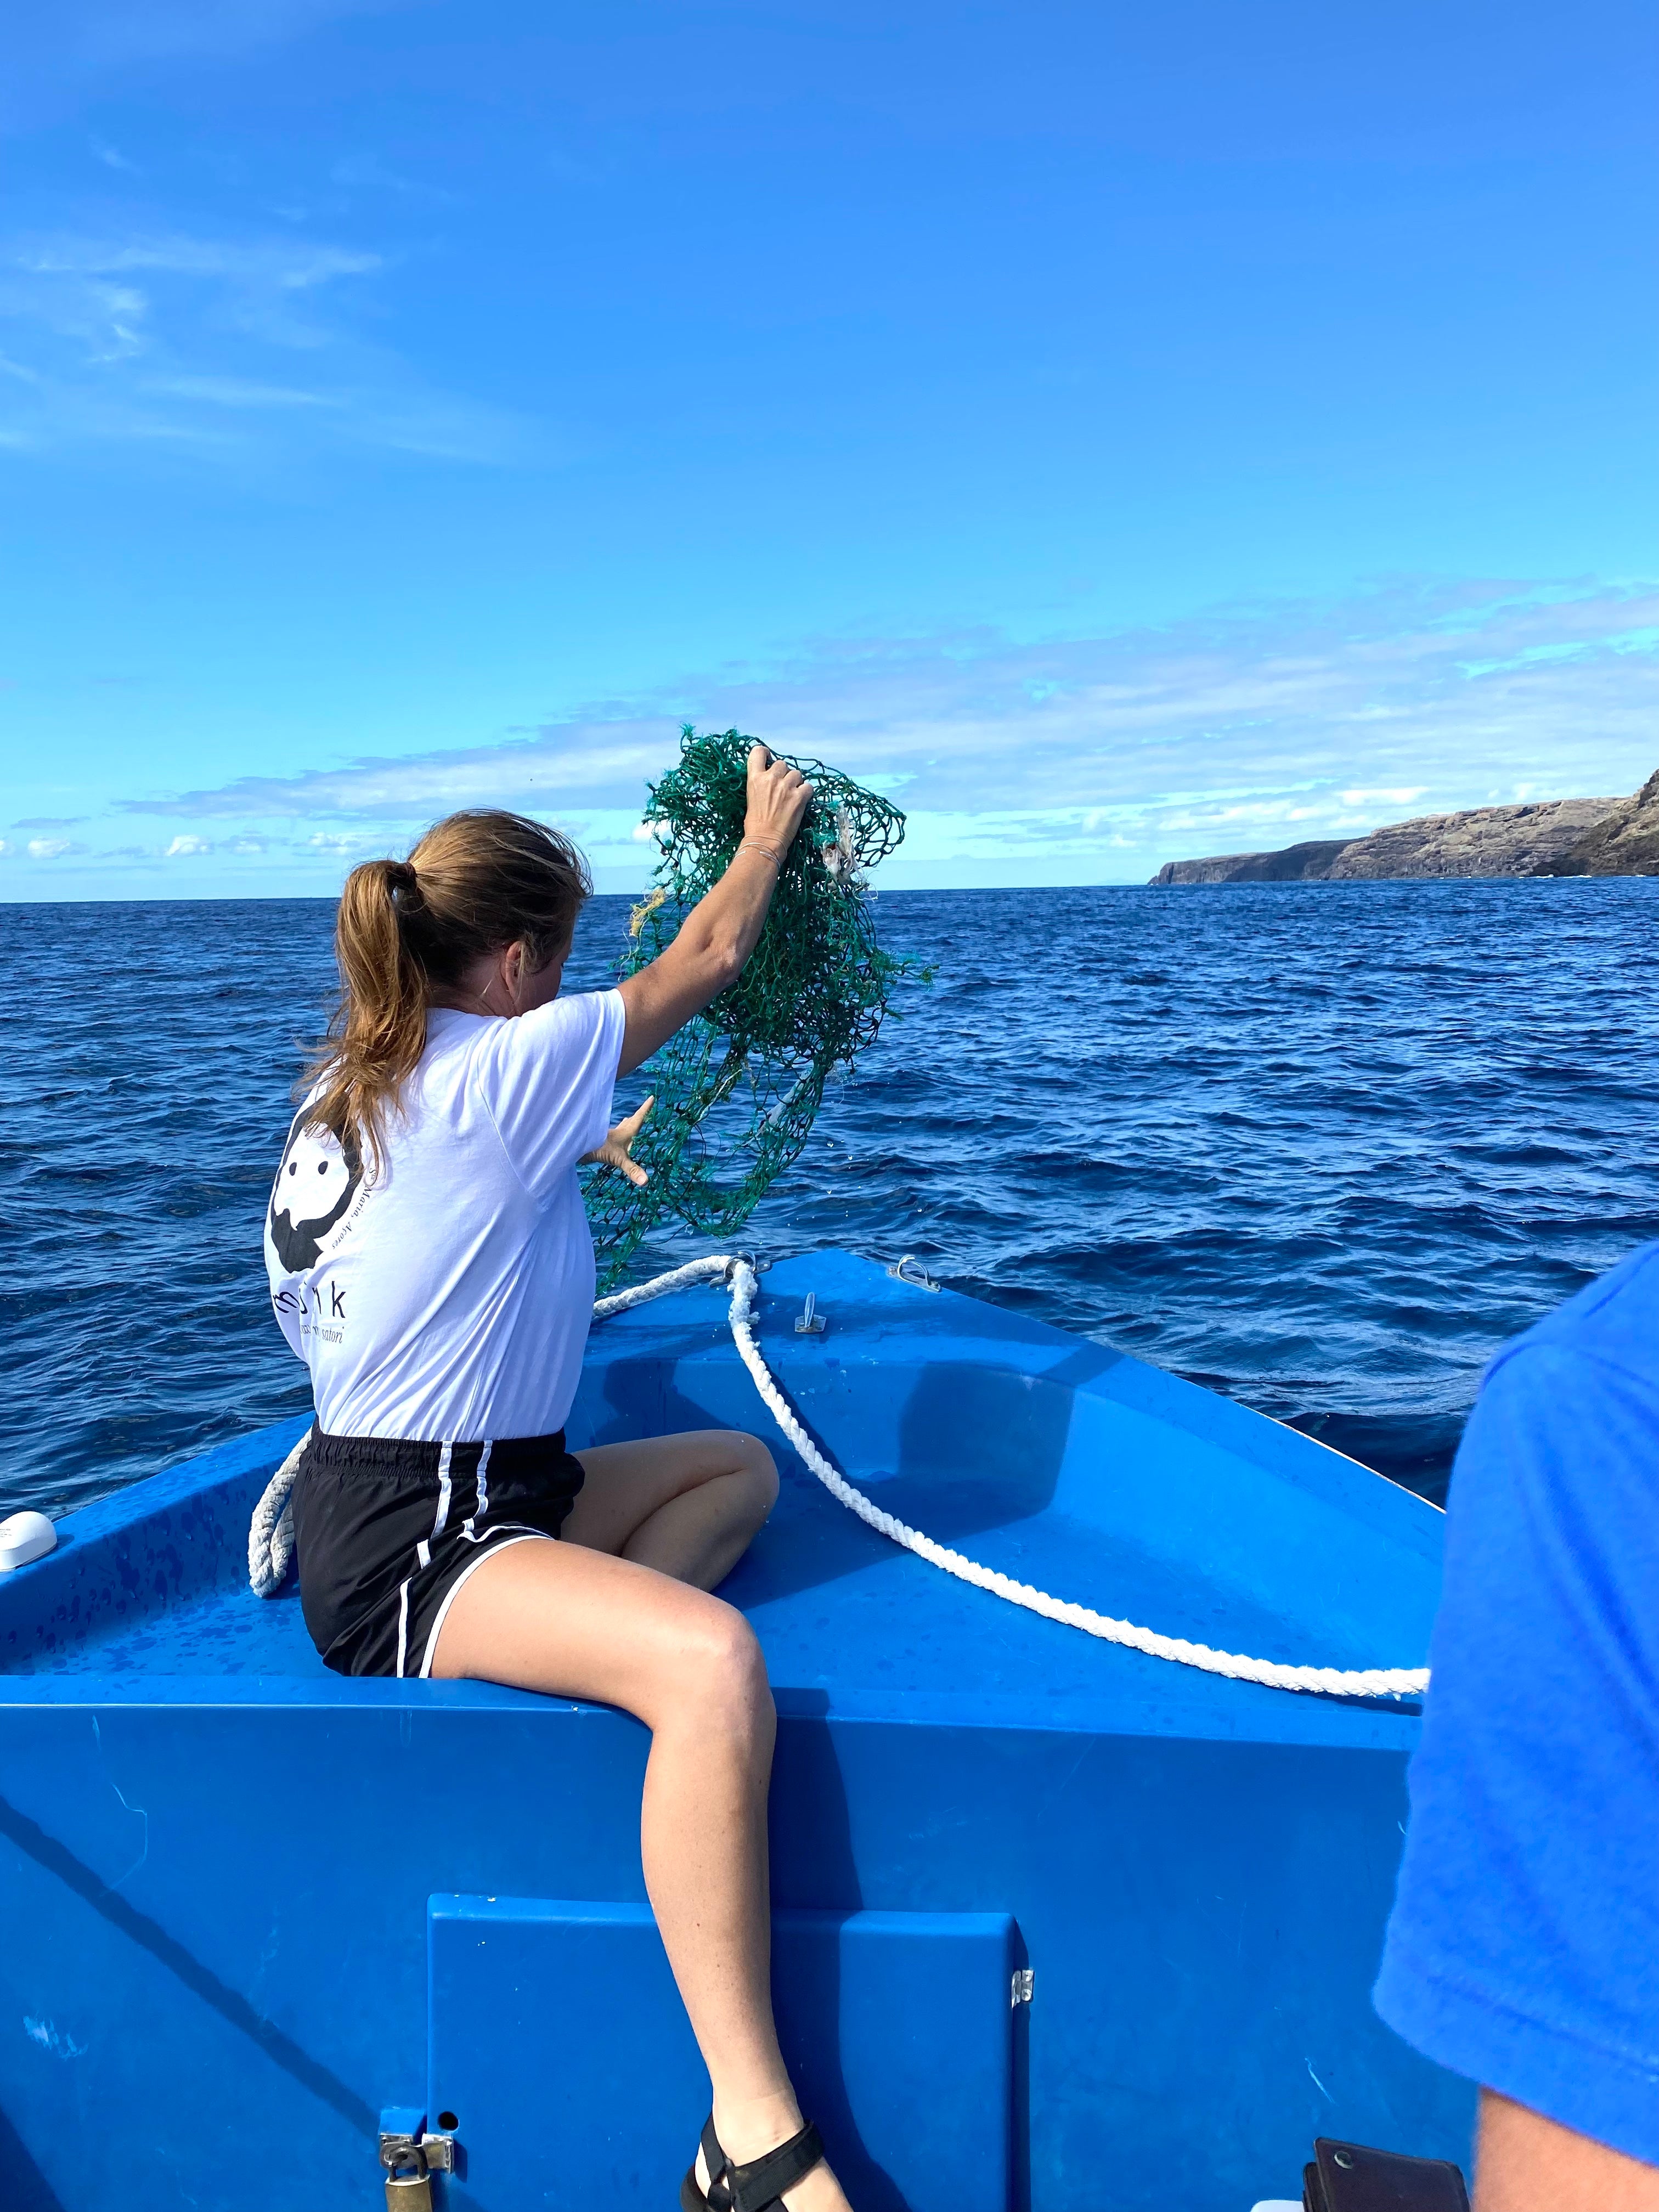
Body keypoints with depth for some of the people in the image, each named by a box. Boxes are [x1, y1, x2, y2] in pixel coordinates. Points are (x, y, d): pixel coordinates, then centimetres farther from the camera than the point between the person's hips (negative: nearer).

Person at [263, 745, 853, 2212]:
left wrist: (579, 1154, 41)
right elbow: (707, 961, -2)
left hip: (463, 1492, 10)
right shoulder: (493, 1073, -15)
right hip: (405, 1551, -10)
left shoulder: (355, 1084, 10)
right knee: (714, 1663, -33)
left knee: (740, 1465, 19)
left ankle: (586, 1663, -2)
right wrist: (771, 824, 14)